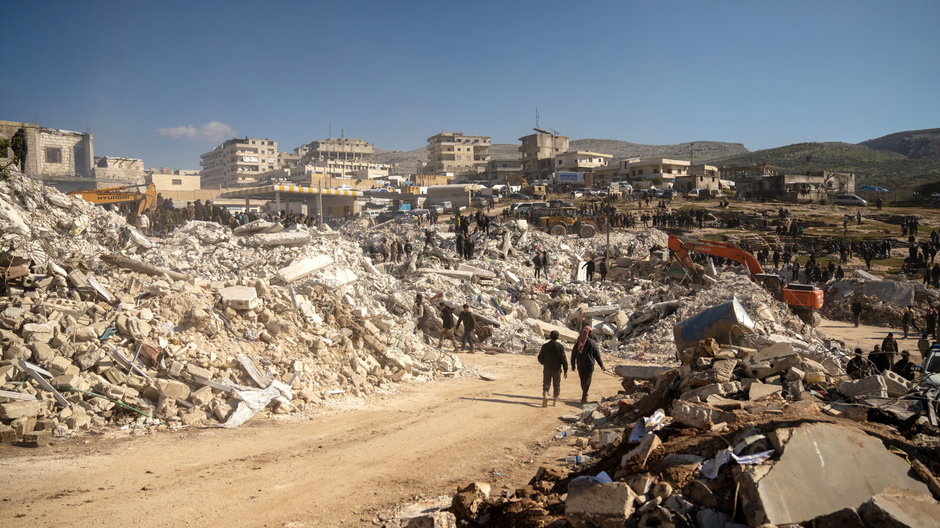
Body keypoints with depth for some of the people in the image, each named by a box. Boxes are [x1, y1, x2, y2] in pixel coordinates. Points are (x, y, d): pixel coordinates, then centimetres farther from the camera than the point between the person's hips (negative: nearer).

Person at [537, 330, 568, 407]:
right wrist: (565, 371, -4)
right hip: (557, 369, 0)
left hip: (547, 369, 1)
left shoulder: (545, 346, -5)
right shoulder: (560, 347, -9)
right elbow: (564, 359, -10)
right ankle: (555, 401, 16)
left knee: (546, 384, 10)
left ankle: (545, 396, -12)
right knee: (556, 385, 12)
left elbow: (540, 358, 1)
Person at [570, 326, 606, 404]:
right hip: (589, 365, -4)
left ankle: (585, 395, 36)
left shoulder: (577, 342, 1)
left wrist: (573, 365, 16)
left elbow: (573, 354, 6)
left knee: (582, 380, 19)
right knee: (587, 382, 1)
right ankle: (583, 398, -5)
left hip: (580, 365, 4)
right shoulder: (592, 343, -12)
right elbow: (597, 355, -6)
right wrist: (602, 365, 3)